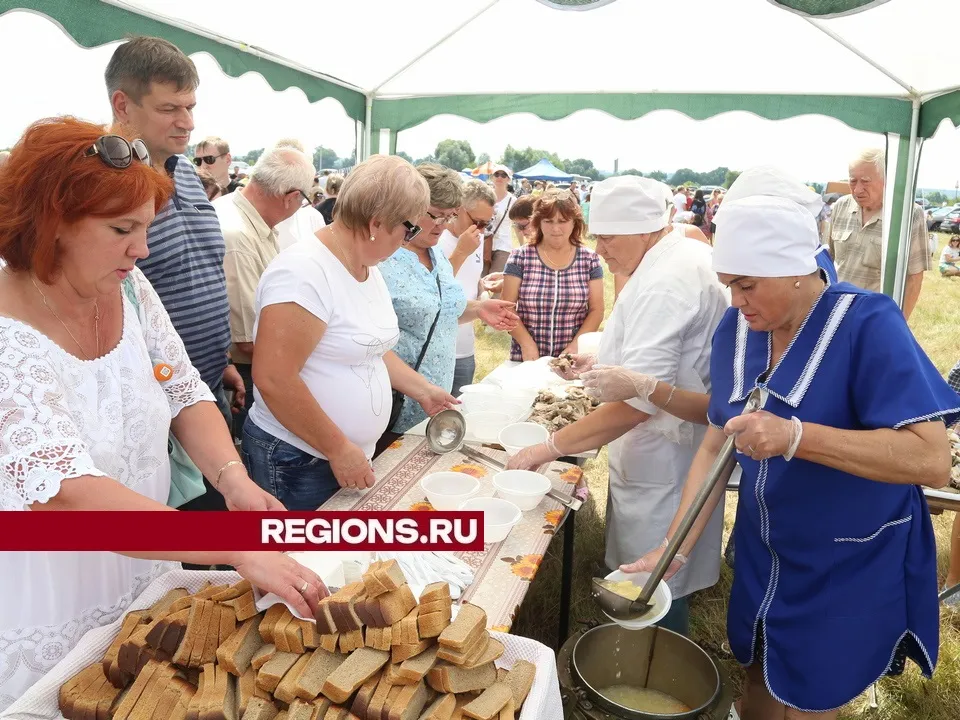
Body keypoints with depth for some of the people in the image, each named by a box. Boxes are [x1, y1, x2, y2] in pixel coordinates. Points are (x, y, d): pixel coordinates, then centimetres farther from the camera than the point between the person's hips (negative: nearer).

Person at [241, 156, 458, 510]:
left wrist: (423, 390, 16)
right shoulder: (304, 271, -22)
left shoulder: (369, 270, 7)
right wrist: (339, 449, -21)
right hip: (295, 461, -8)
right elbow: (273, 379, -27)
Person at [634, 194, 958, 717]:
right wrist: (675, 547, -10)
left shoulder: (867, 324, -23)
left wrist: (795, 435, -40)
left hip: (850, 569, -4)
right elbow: (715, 445, -3)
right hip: (763, 554, 5)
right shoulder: (735, 329, -7)